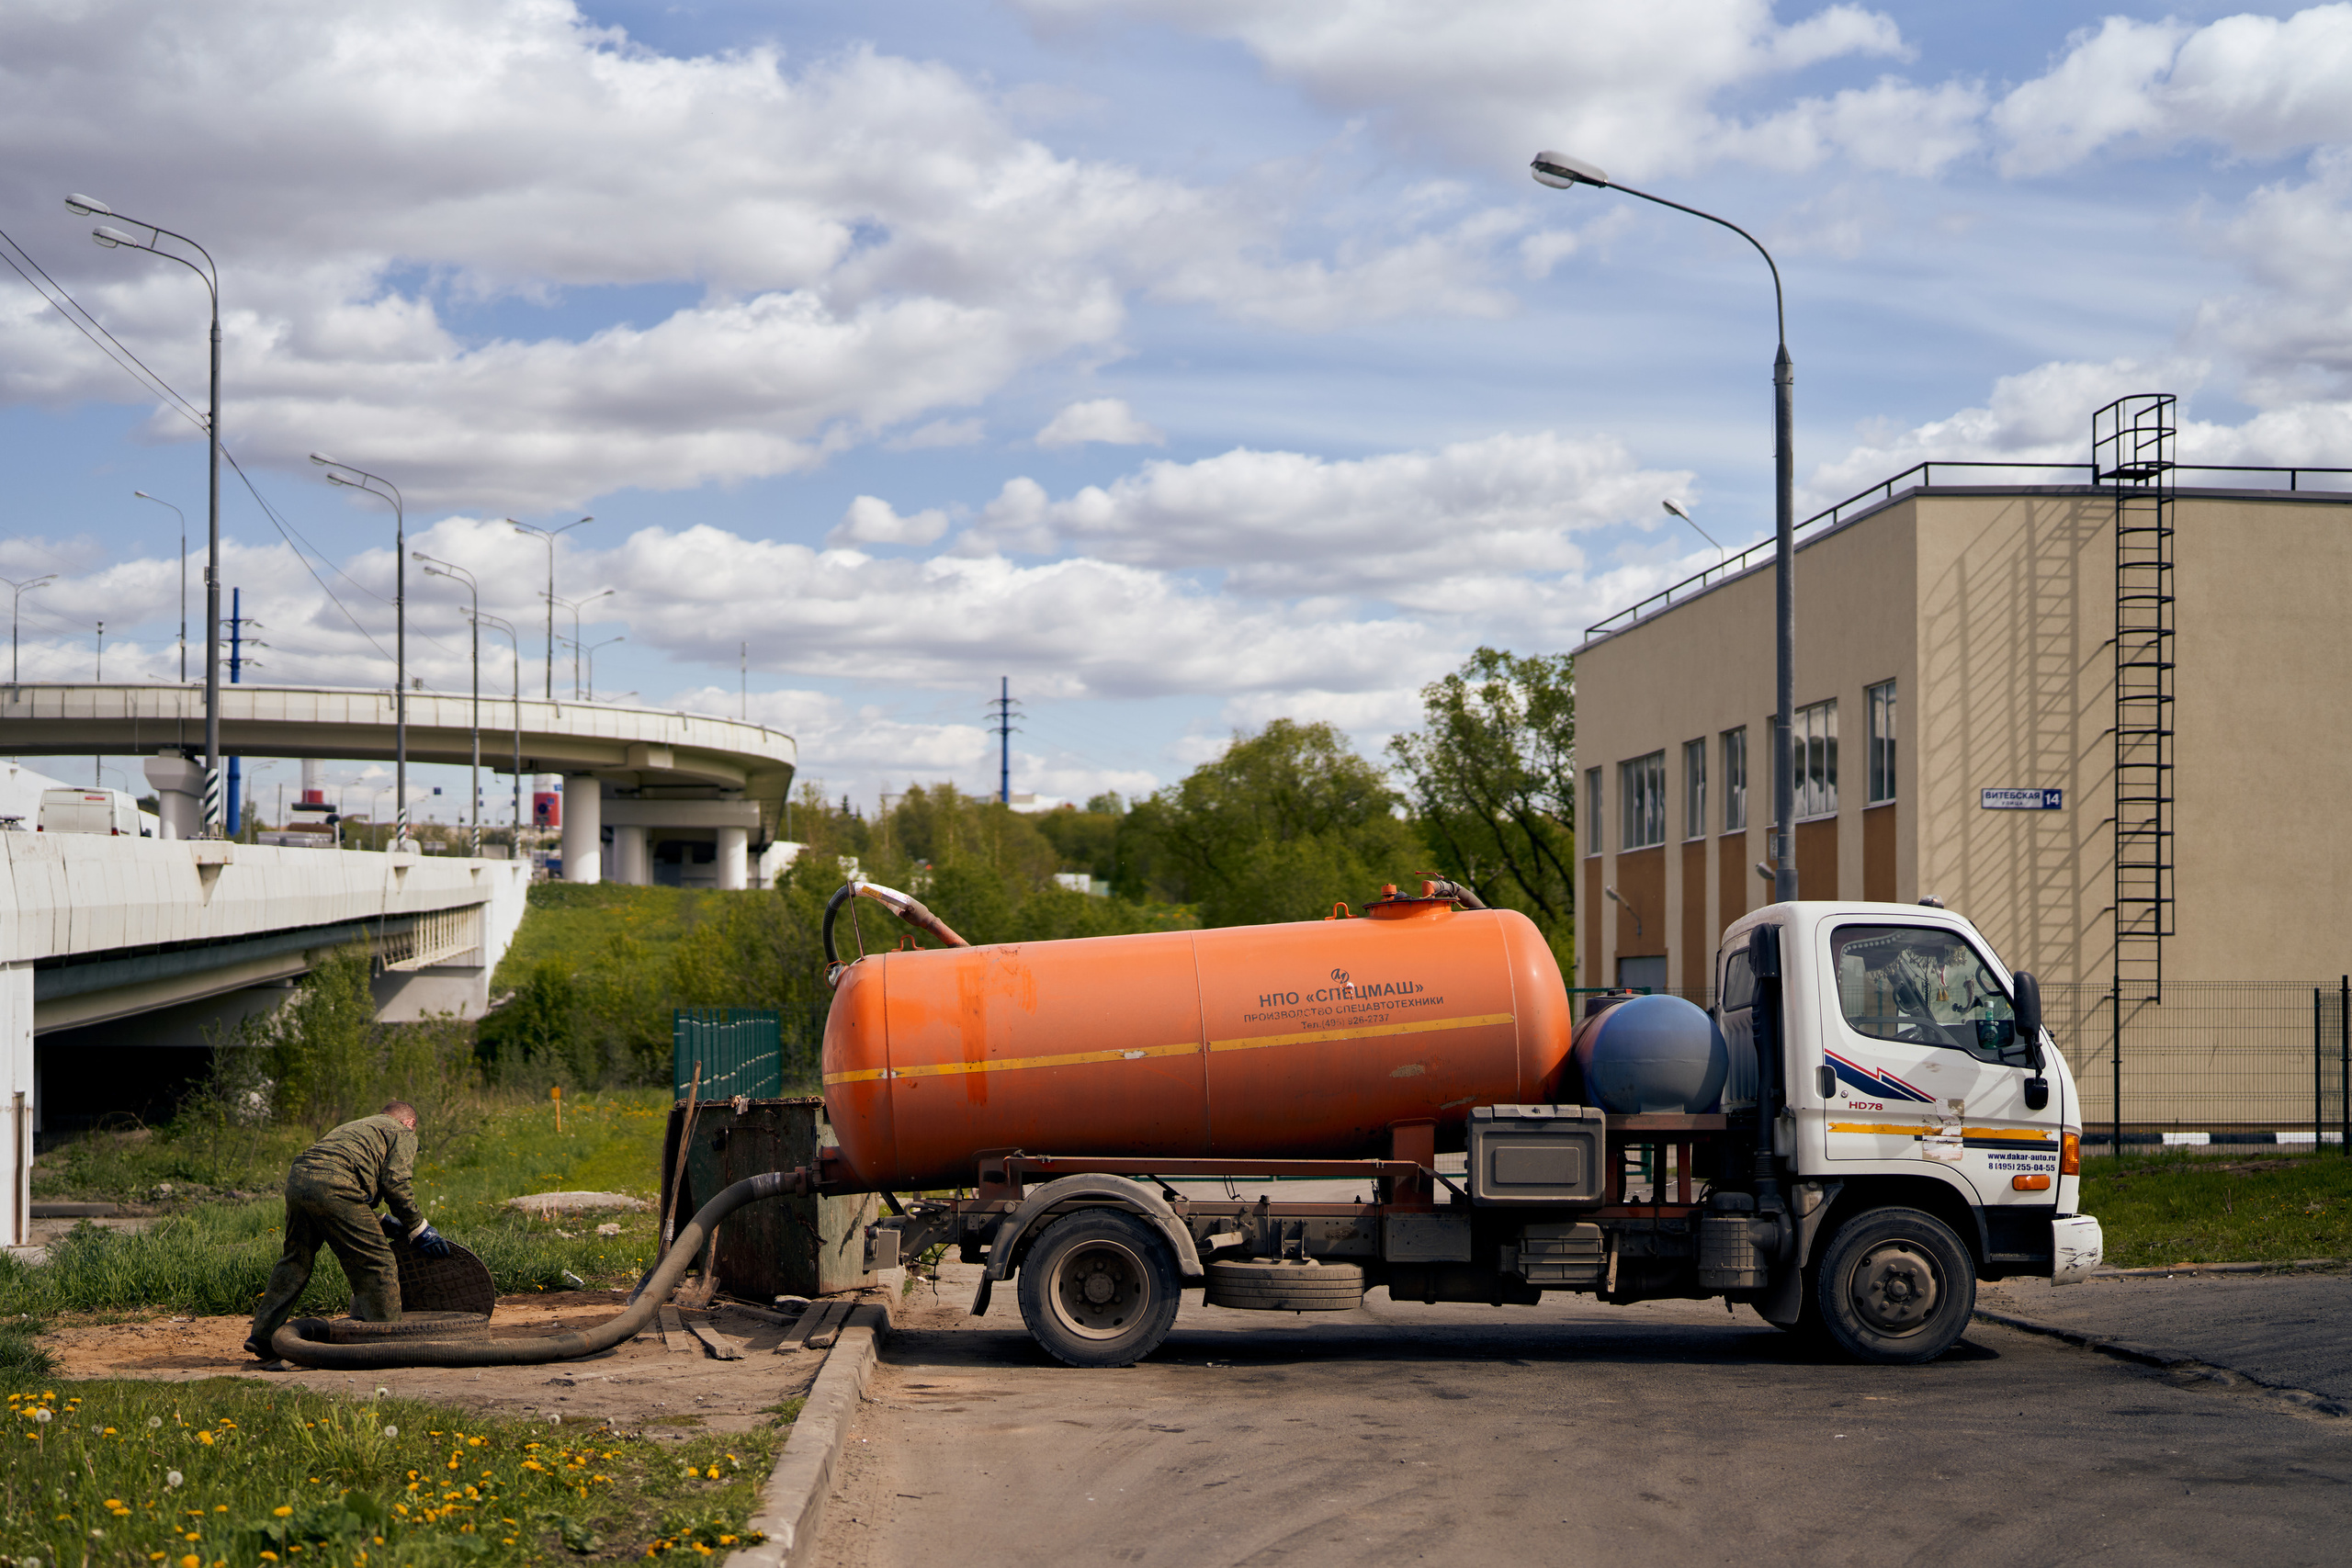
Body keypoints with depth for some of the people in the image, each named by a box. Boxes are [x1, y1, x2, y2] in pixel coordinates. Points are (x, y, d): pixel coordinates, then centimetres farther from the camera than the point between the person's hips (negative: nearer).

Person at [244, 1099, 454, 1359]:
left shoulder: (356, 1126, 39)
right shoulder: (402, 1133, 18)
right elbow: (394, 1183, 1)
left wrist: (384, 1223, 35)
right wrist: (418, 1229, 10)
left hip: (297, 1178, 8)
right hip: (333, 1184, -8)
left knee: (295, 1260, 21)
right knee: (376, 1263, 0)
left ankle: (262, 1335, 25)